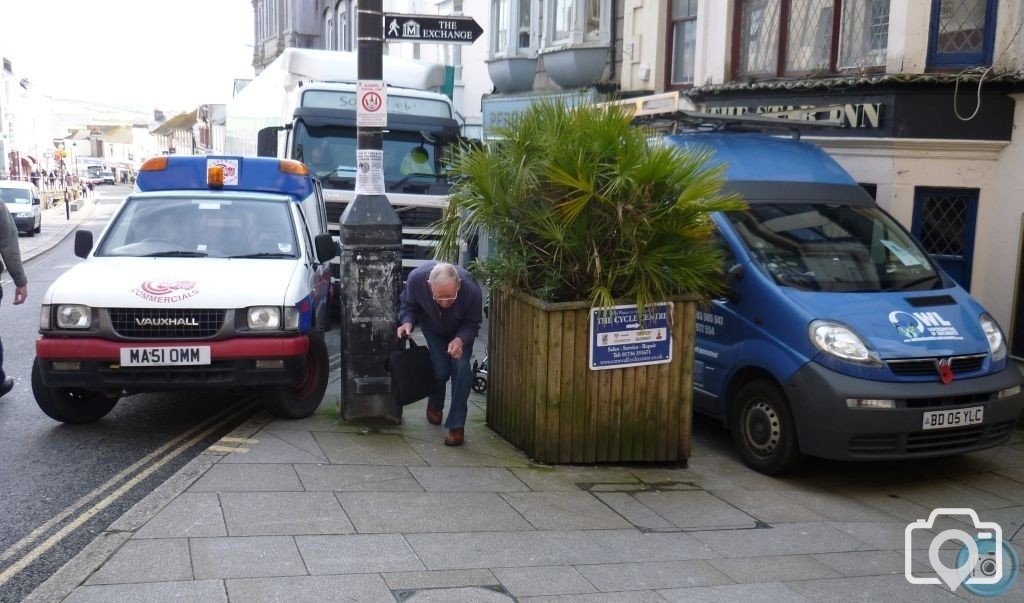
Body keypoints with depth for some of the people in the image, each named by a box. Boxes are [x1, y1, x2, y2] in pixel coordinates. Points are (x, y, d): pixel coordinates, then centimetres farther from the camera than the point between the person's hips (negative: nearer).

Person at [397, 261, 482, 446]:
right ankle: (435, 405, 27)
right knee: (440, 369, -8)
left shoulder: (472, 290, -40)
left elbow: (472, 324, -23)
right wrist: (408, 322, -34)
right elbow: (408, 304, -15)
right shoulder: (416, 279, -38)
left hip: (461, 332, -1)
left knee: (461, 367, -18)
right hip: (432, 327, 1)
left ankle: (456, 426, -7)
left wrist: (461, 340, -43)